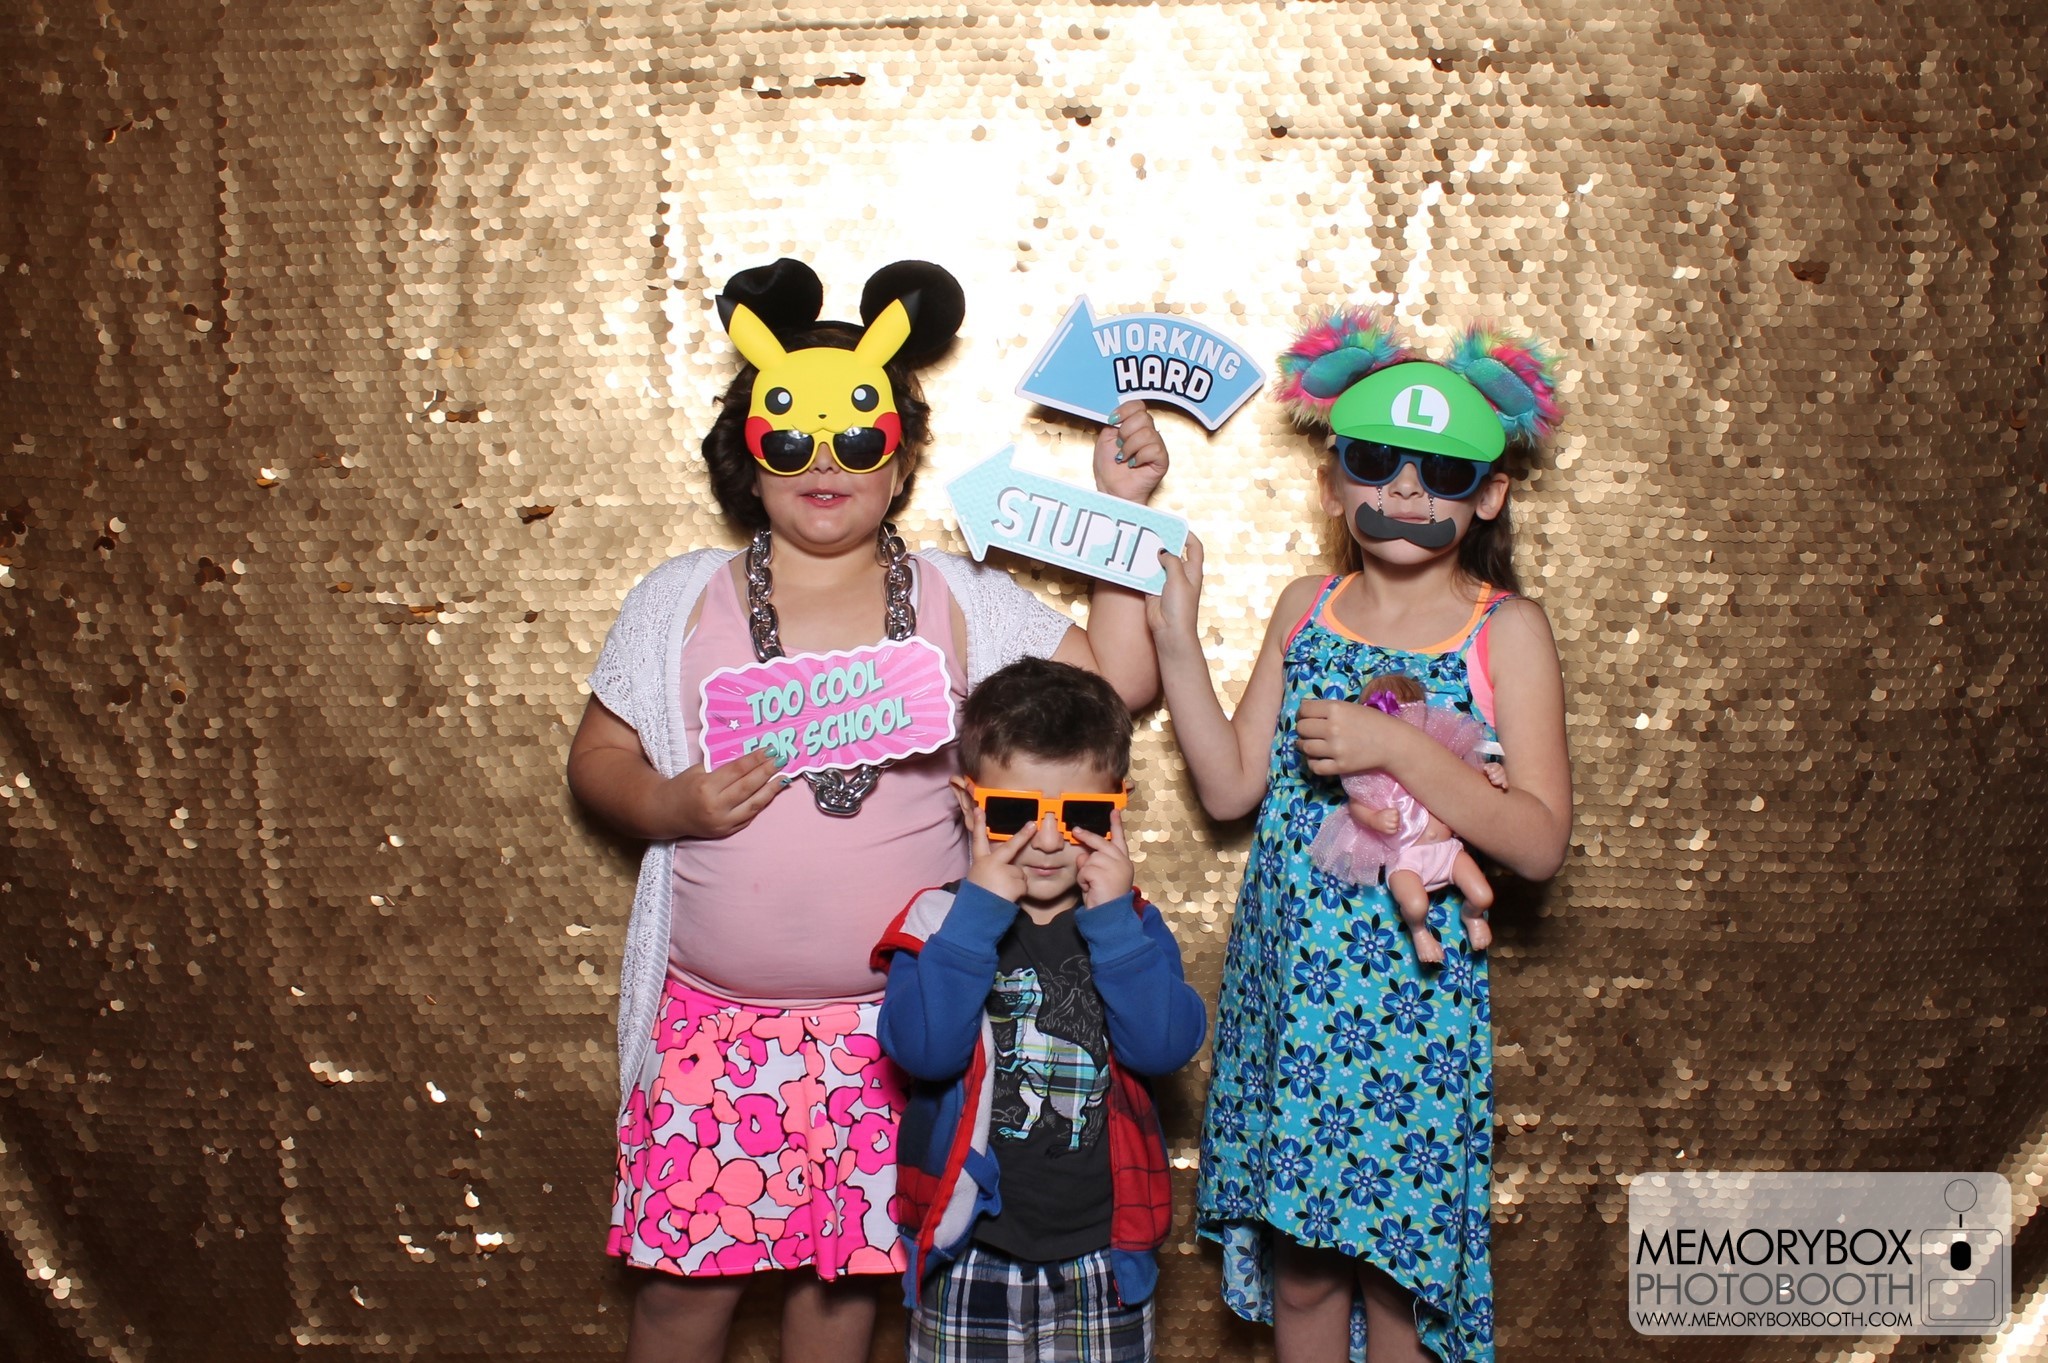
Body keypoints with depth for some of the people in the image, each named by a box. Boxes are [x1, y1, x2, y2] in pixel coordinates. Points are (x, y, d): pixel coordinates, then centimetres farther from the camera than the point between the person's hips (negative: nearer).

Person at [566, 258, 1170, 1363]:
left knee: (848, 1267, 12)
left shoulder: (963, 602, 2)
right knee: (685, 1274, 6)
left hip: (893, 1022, 1)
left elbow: (1118, 682, 0)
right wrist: (670, 804, -15)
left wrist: (1122, 516, -3)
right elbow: (596, 756, 6)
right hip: (716, 1018, 0)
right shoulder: (682, 601, 2)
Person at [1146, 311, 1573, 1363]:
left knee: (1396, 1267, 6)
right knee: (1297, 1262, 13)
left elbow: (1539, 842, -13)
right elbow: (1231, 789, 3)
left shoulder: (1505, 630, -6)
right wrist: (1176, 636, -4)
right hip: (1285, 984, 3)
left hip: (1413, 990, -3)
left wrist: (1397, 748, -24)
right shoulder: (1306, 610, 6)